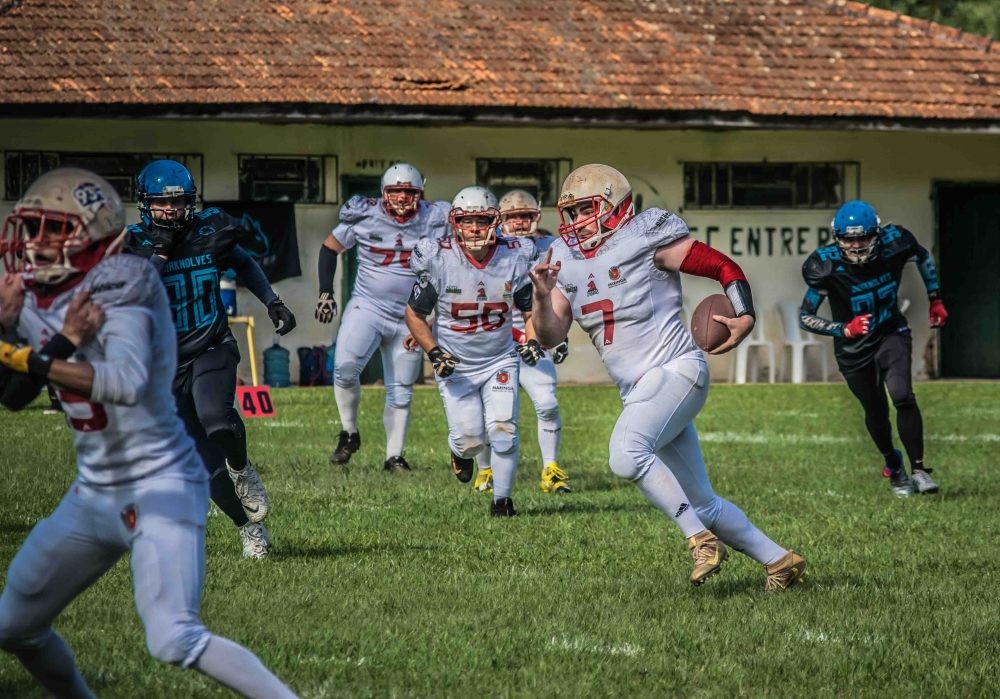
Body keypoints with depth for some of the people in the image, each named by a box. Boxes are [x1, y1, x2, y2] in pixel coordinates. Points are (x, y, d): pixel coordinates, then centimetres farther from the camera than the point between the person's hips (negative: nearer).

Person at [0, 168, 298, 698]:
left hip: (160, 486, -9)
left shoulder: (117, 286, -19)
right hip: (95, 491, 9)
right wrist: (62, 342, -17)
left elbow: (126, 382, -35)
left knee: (175, 642, -24)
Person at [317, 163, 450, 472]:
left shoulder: (433, 221, -5)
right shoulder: (365, 216, -7)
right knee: (345, 367, -23)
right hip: (367, 307, -2)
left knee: (401, 393, 5)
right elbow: (330, 247, 7)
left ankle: (394, 456, 17)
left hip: (410, 317, 2)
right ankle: (349, 433, -3)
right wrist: (325, 293, 0)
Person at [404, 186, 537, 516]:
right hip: (454, 363, -1)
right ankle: (462, 451, 35)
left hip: (499, 361, 1)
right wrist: (434, 352, -19)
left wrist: (532, 341, -16)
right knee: (470, 438, -4)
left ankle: (502, 498, 10)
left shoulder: (513, 257, -12)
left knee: (503, 430, -11)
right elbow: (414, 314, -6)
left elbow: (530, 307, 3)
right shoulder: (438, 260, -18)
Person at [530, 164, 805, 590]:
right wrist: (542, 295, -10)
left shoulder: (645, 238, -6)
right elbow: (549, 336, 9)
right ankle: (778, 560, 20)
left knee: (626, 454, -31)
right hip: (639, 392, 7)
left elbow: (725, 268, -4)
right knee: (701, 502, 8)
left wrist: (745, 318, -20)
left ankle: (701, 539, -24)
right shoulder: (566, 262, 12)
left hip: (675, 369, -7)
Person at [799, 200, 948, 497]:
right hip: (853, 348, 0)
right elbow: (805, 317, -18)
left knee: (902, 396, -20)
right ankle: (894, 467, 37)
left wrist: (935, 300, 6)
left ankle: (918, 470, -12)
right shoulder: (828, 267, -26)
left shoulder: (893, 245, -20)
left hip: (890, 333, 0)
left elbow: (923, 257, 6)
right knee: (876, 412, 10)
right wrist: (844, 329, -31)